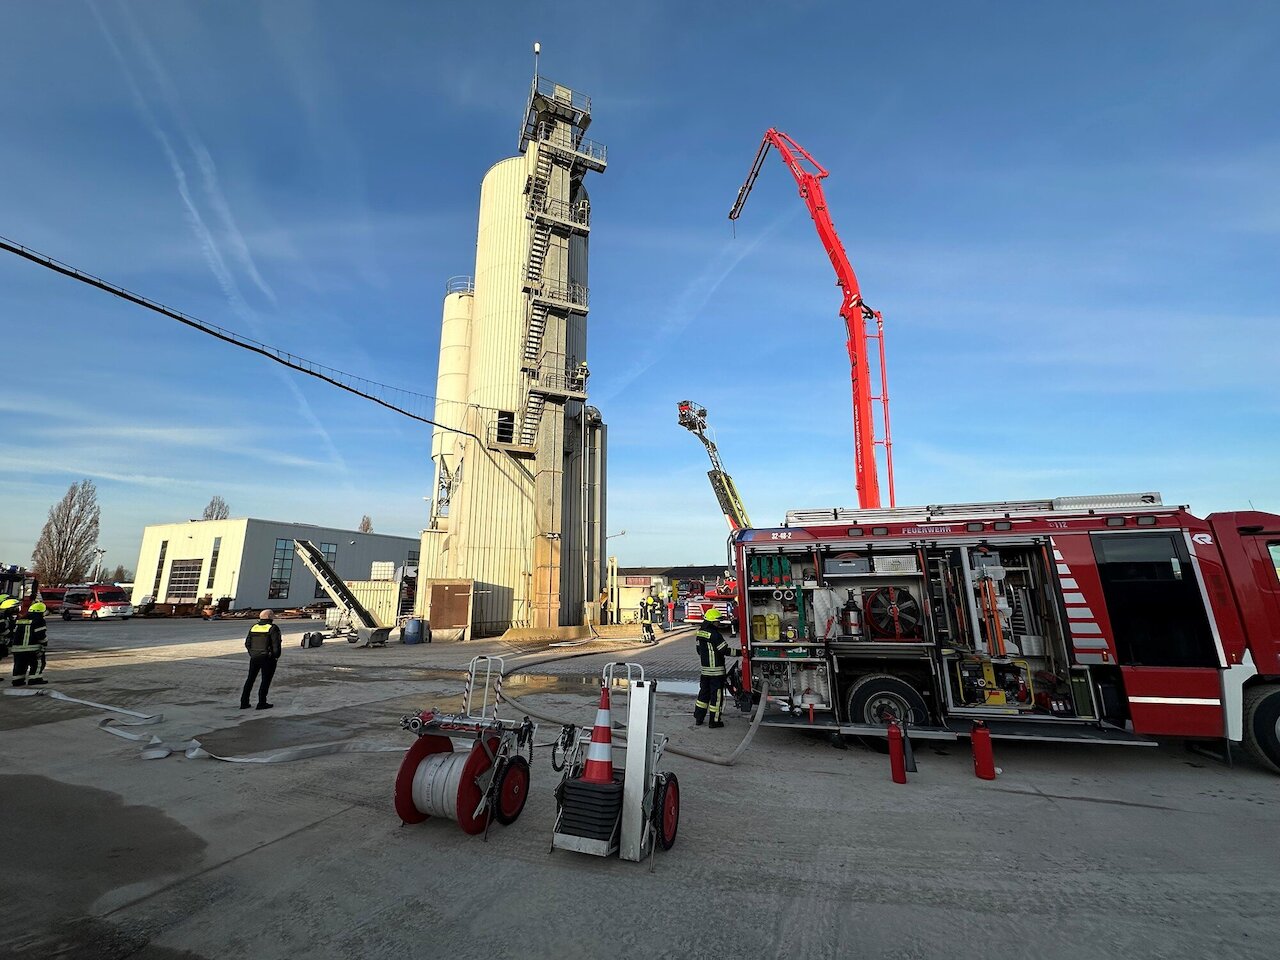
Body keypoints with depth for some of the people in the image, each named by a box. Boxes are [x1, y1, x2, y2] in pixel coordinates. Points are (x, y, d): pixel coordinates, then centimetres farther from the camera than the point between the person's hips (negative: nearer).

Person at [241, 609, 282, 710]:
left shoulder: (253, 627, 5)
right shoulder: (273, 628, -12)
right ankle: (261, 703, 5)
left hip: (254, 658, 6)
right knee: (266, 680, 4)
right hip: (268, 658, -5)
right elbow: (276, 644, -16)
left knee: (250, 679, 17)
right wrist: (276, 656, -2)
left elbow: (247, 643, 8)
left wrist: (252, 654, 18)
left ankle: (244, 702, 19)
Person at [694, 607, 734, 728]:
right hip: (716, 670, -7)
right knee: (716, 695, 4)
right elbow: (725, 650, -18)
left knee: (704, 692, 18)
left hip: (704, 669, 8)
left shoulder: (700, 632, 5)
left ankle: (698, 718, 23)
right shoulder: (715, 635, -20)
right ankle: (714, 721, 10)